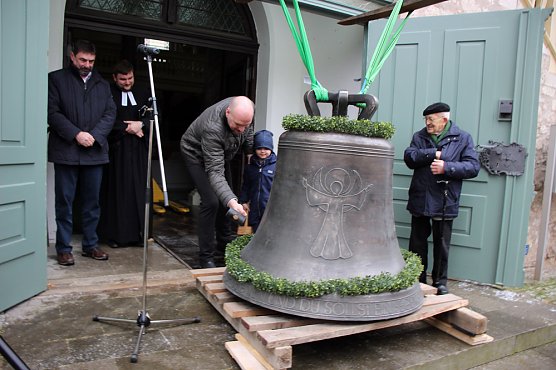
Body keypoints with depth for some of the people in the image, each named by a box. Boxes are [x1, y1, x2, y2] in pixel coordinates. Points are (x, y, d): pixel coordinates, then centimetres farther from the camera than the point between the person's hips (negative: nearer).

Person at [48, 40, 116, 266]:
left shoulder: (102, 84, 16)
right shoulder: (56, 78, 6)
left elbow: (110, 113, 7)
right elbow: (52, 112, -3)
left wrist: (94, 135, -8)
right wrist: (76, 134, -14)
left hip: (95, 152, 3)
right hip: (66, 151, -3)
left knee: (92, 202, 8)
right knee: (64, 203, 2)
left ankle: (90, 245, 18)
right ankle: (64, 248, 12)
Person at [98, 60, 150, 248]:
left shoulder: (143, 93, 13)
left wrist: (141, 124, -9)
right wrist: (127, 128, -10)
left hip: (139, 149, 3)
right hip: (116, 148, -3)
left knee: (139, 189, 2)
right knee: (116, 191, -2)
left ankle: (138, 233, 9)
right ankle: (115, 234, 7)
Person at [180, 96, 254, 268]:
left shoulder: (244, 109, -25)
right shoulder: (213, 128, -44)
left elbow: (248, 132, 1)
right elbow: (215, 173, -46)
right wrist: (231, 201, -58)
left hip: (219, 154, 7)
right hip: (196, 154, -7)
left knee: (225, 198, 12)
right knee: (211, 202, -19)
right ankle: (206, 256, -7)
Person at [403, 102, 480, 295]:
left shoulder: (463, 138, 1)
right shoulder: (419, 136, 8)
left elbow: (473, 167, -7)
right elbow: (409, 158, -8)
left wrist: (446, 167, -18)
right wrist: (434, 154, -16)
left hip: (444, 203, -2)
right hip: (419, 201, 3)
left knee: (441, 245, 8)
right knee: (417, 243, 12)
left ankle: (440, 282, 24)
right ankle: (417, 279, 27)